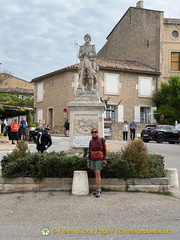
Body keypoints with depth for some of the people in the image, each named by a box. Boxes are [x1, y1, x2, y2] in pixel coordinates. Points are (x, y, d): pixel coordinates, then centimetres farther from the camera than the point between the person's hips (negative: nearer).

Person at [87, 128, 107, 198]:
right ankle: (99, 189, 19)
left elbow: (104, 150, -6)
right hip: (93, 160, 6)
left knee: (97, 174, -13)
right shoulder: (91, 141, 8)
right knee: (96, 174, 10)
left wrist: (104, 159, -14)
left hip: (99, 159, -6)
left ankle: (98, 191, -11)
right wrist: (88, 161, 8)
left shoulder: (101, 140, -8)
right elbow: (90, 151, 11)